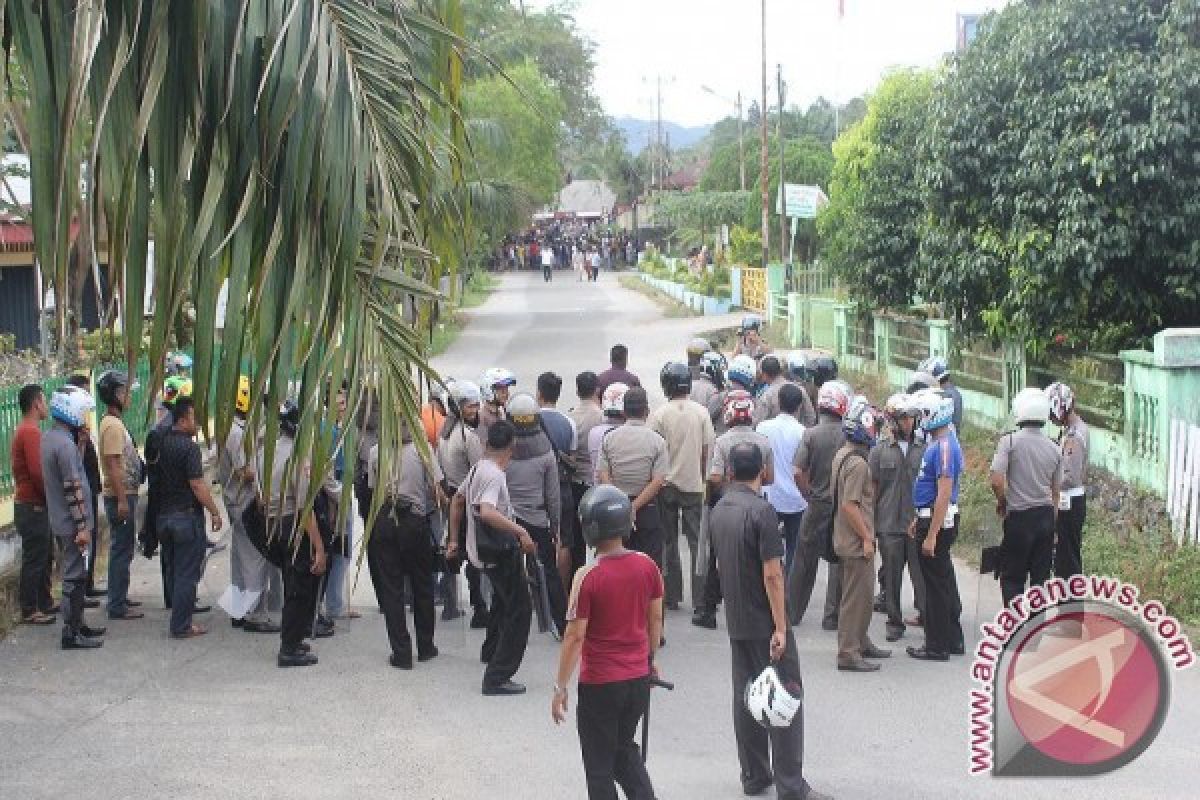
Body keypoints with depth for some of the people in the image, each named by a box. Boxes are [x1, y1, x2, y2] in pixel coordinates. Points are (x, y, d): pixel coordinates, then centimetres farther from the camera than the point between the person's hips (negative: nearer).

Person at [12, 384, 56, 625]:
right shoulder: (31, 432, -18)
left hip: (34, 505, 10)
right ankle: (29, 611, 1)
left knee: (44, 556, 17)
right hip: (33, 506, -10)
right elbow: (37, 471, -25)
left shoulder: (26, 431, 15)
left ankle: (44, 604, 26)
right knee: (34, 559, -4)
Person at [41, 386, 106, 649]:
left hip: (59, 521, 10)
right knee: (75, 577, -3)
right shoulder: (65, 444, -21)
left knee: (74, 574, 18)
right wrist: (82, 526, -21)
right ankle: (71, 634, 2)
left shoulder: (48, 437, 9)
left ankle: (77, 624, 27)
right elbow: (73, 489, -22)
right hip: (72, 523, -10)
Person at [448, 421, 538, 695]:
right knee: (519, 610, -7)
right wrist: (521, 532, -37)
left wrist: (454, 540, 26)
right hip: (499, 552, -10)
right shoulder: (494, 475, -23)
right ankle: (497, 677, -9)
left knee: (503, 598, 33)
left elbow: (457, 501, 19)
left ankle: (490, 651, 52)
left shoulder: (477, 468, 7)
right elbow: (487, 512, -38)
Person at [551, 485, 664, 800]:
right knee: (624, 748, 25)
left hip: (600, 685, -5)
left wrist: (560, 688, -7)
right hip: (639, 679, 5)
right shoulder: (646, 565, -5)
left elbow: (575, 636, -16)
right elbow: (656, 618, 6)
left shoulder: (588, 577, -19)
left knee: (600, 763, 10)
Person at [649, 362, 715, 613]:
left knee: (668, 542, 9)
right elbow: (707, 449, 0)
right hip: (694, 484, 1)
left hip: (666, 484, -1)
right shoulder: (701, 412, -3)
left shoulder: (660, 415, -10)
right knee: (697, 541, 6)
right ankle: (700, 598, 4)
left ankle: (672, 596, 11)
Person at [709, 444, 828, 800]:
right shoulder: (761, 510, -18)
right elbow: (772, 574, -20)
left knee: (745, 696, 13)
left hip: (736, 621, 7)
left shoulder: (718, 510, 6)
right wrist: (780, 627, -19)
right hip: (765, 623, -7)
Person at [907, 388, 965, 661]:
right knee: (943, 580, 17)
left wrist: (931, 535, -25)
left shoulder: (945, 446, -20)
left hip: (939, 521, -10)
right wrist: (919, 519, 25)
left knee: (937, 583, -2)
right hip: (930, 517, 10)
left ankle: (937, 646, 6)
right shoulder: (937, 442, 12)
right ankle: (953, 640, 26)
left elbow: (944, 494, -24)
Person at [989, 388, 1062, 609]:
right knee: (1041, 576, 11)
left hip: (1019, 516, -4)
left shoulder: (1009, 441, -11)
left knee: (1012, 577, 4)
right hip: (1046, 514, 4)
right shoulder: (1054, 449, 4)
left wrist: (1002, 502, 2)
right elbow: (1056, 491, 11)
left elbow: (997, 482, -18)